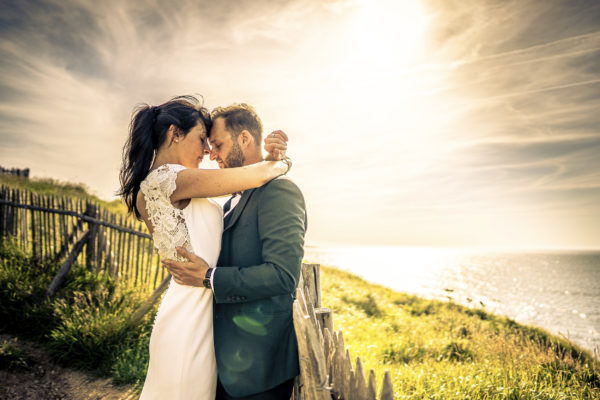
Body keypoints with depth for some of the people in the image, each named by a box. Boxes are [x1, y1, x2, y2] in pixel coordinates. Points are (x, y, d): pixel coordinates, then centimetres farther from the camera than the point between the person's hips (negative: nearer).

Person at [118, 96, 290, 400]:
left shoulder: (151, 187, 12)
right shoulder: (167, 179, -17)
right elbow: (255, 176, -18)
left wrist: (266, 154, 3)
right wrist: (281, 165, 3)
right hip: (191, 320, -9)